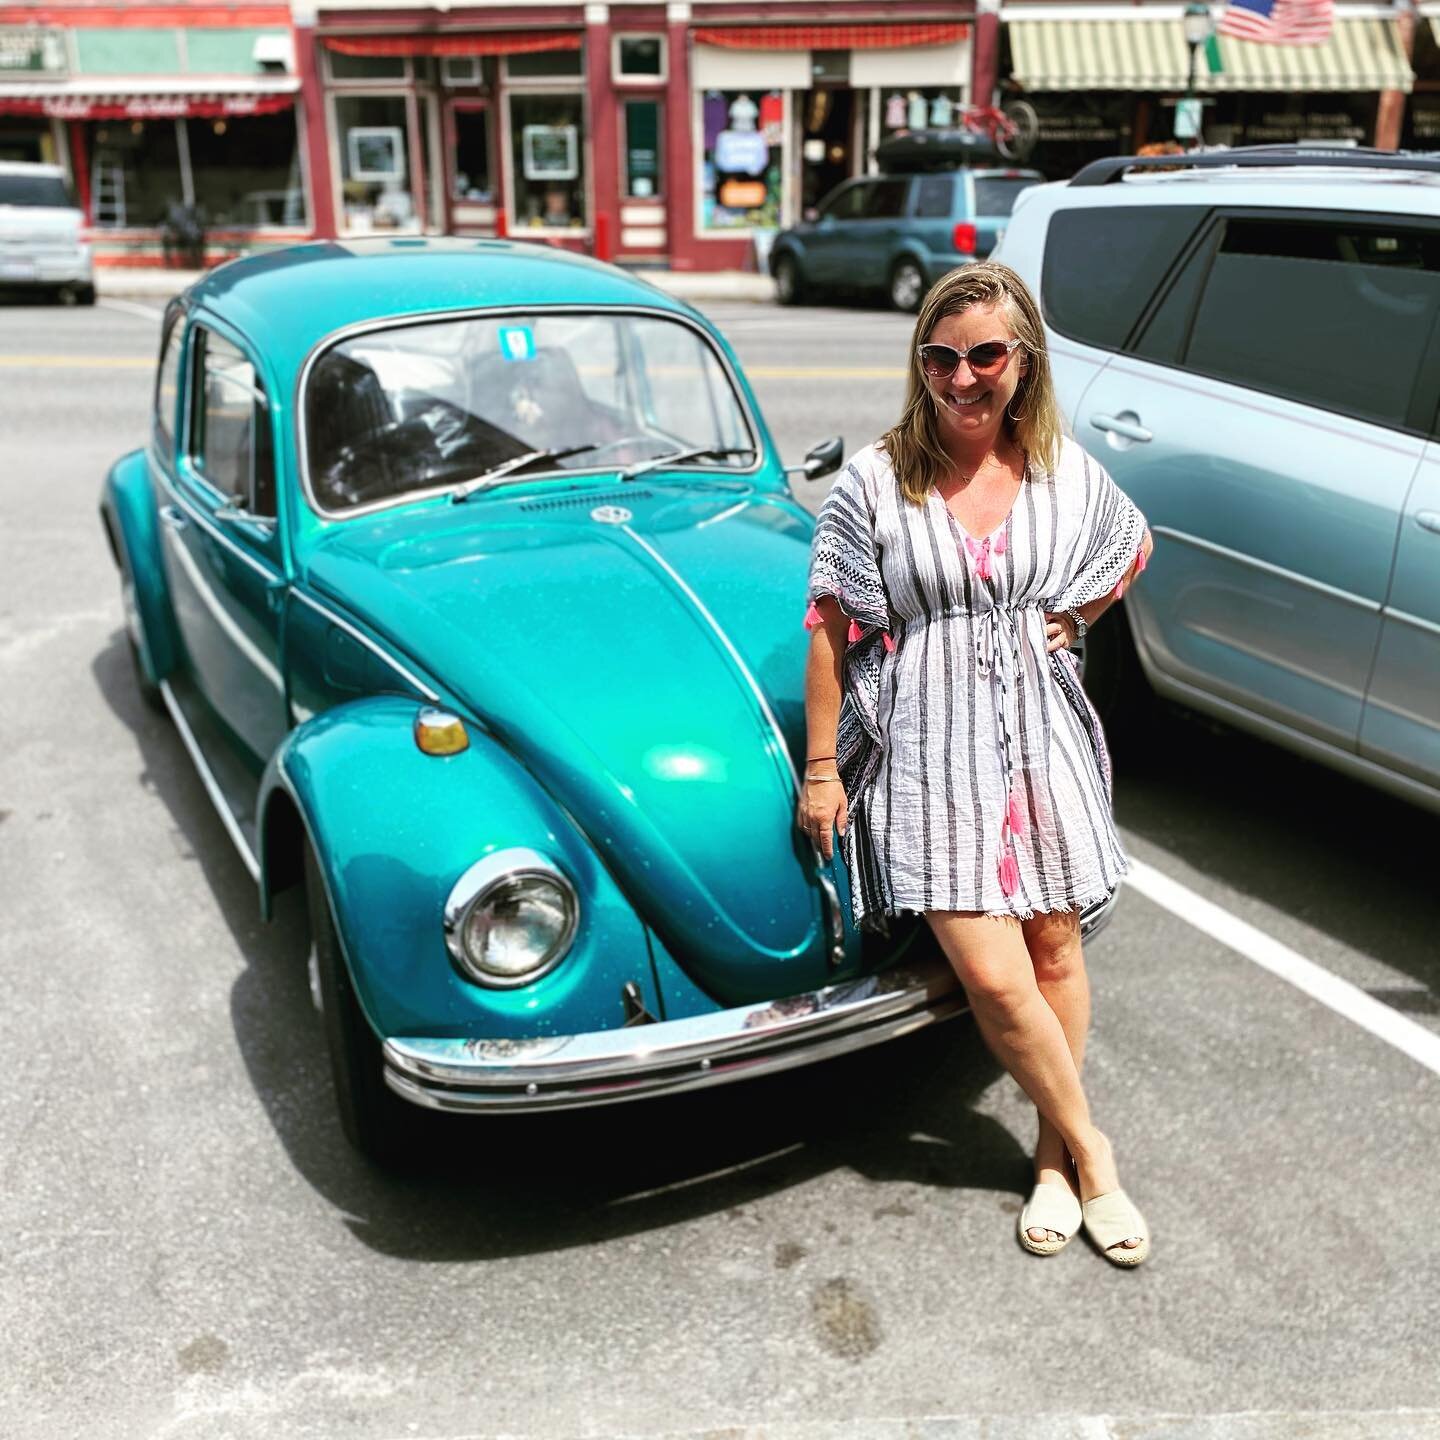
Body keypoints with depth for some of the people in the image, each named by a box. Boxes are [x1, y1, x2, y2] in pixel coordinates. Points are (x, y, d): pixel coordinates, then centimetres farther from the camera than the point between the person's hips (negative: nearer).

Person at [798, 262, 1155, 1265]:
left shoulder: (1066, 470, 2)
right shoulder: (875, 481, -8)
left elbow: (1130, 551, 22)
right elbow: (829, 630, -6)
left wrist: (1067, 625, 6)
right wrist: (820, 769, -6)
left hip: (1041, 739, 3)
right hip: (927, 752, -3)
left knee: (1055, 950, 9)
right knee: (993, 976, -8)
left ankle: (1055, 1151, 29)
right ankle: (1089, 1147, 16)